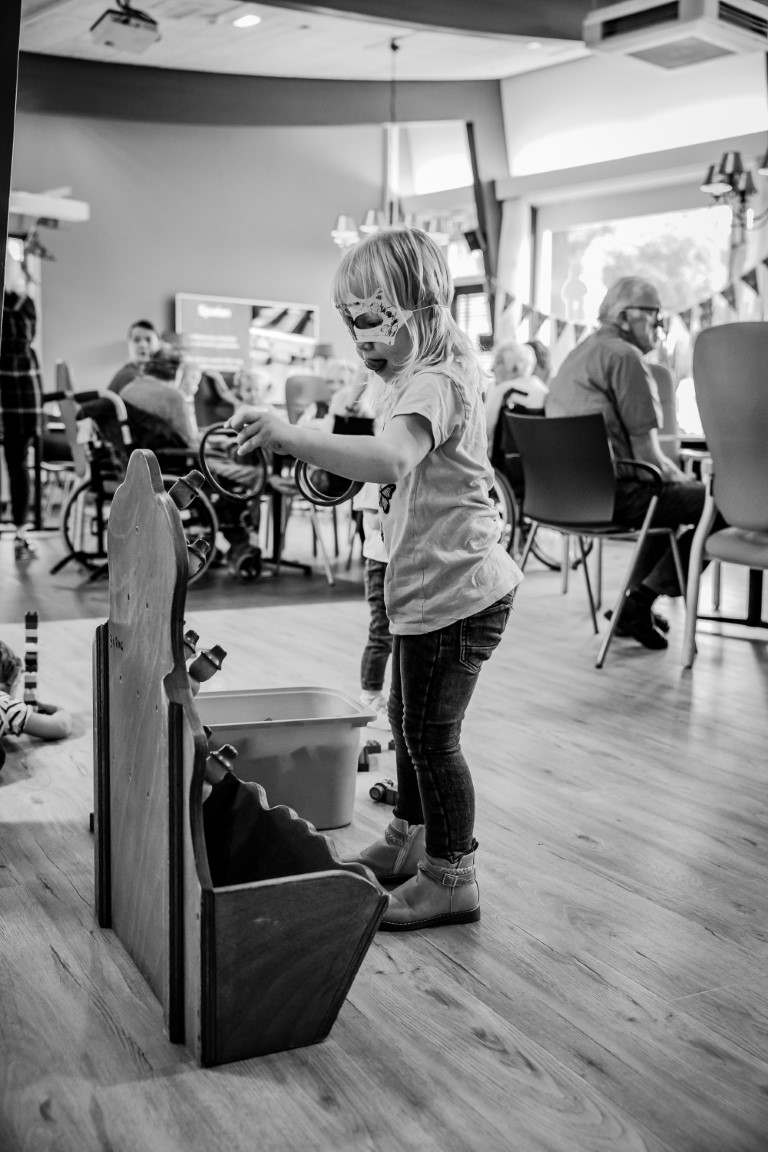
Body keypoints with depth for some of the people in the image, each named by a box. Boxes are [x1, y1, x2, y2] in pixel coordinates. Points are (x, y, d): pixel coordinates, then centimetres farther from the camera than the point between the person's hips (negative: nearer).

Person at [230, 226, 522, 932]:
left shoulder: (434, 382, -21)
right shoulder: (425, 375, 13)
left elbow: (392, 458, -41)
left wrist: (289, 436, -46)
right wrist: (333, 463, 8)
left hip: (456, 589, -11)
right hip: (430, 584, 11)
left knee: (432, 732, -1)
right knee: (409, 716, 21)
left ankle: (451, 879, 14)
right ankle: (409, 842, 39)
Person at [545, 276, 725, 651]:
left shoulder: (578, 353, 20)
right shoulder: (625, 356, -11)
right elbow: (647, 454, -15)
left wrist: (679, 477, 20)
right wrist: (686, 479, 4)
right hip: (612, 492, -10)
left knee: (674, 493, 30)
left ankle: (636, 599, 25)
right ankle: (640, 604, -2)